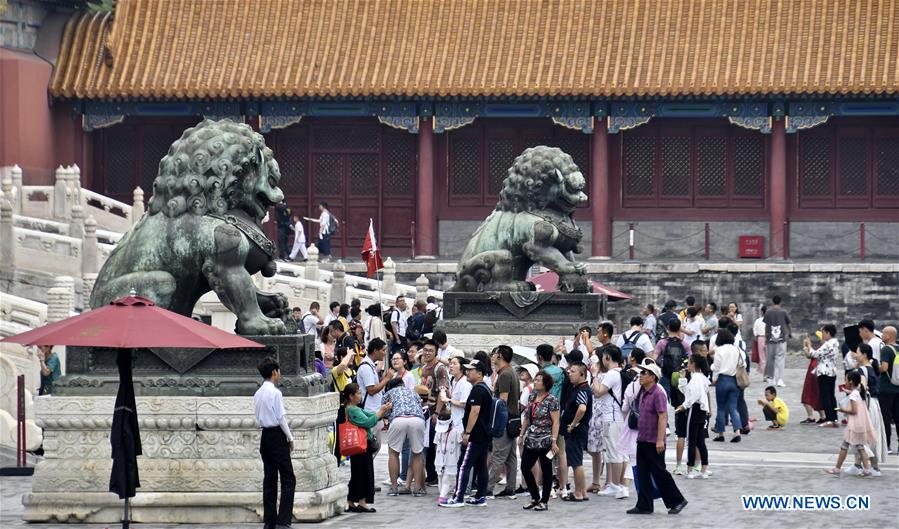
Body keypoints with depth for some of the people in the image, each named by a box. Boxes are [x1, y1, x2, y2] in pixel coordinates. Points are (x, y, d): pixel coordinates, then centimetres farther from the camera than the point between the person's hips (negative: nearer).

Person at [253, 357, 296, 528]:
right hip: (277, 435, -8)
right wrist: (290, 438, -4)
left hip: (265, 435, 8)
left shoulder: (258, 393, 10)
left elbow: (258, 418, 14)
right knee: (288, 479, -5)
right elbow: (281, 418, -14)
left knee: (269, 479, 11)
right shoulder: (275, 393, -13)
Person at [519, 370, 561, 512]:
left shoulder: (551, 400, -10)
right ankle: (535, 498, 16)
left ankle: (544, 501, 10)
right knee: (525, 468, 2)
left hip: (545, 441, -7)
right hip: (531, 440, 7)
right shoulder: (531, 397, 10)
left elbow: (555, 422, -13)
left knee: (546, 471, 2)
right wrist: (522, 436, 15)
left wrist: (554, 441, -18)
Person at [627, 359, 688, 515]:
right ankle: (644, 506, 10)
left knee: (659, 473, -2)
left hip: (654, 443, -9)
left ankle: (677, 501, 9)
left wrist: (660, 440, -25)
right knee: (642, 473, 7)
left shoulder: (658, 394, -15)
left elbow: (663, 417, -21)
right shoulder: (643, 394, 13)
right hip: (642, 441, 9)